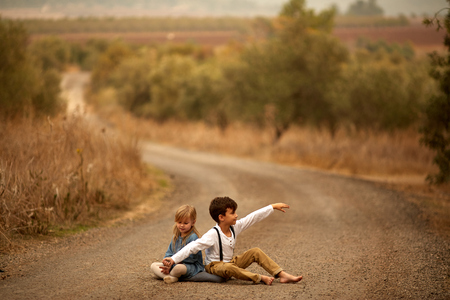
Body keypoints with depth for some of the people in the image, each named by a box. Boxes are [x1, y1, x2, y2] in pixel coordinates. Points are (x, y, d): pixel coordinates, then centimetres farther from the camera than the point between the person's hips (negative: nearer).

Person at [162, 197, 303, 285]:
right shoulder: (212, 235, -23)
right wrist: (173, 259, -39)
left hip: (231, 262, 8)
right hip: (214, 266, -8)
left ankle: (283, 275, -9)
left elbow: (254, 217, 3)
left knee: (256, 252, -4)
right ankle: (260, 278, -35)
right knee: (228, 268, -42)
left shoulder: (235, 227, -2)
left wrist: (273, 207, 6)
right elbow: (193, 247, -29)